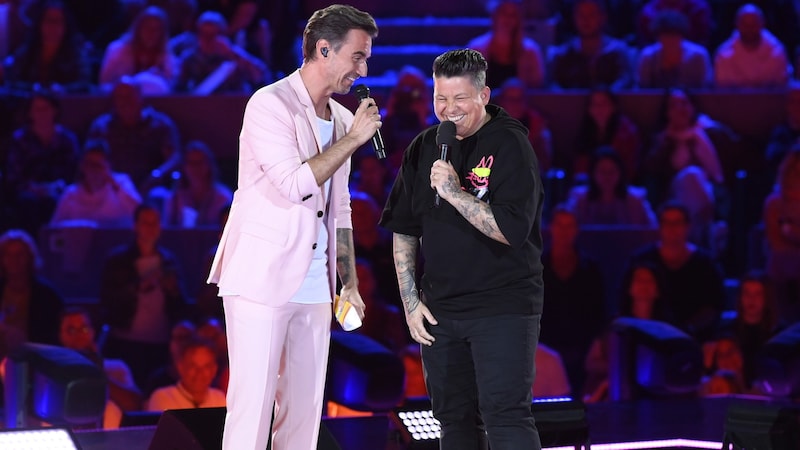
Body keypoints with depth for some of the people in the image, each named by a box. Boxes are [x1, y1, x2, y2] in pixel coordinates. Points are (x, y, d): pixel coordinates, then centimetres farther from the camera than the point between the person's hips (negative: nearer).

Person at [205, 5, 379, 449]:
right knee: (252, 407, -8)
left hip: (313, 290, 7)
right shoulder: (270, 104, -10)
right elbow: (295, 184, -21)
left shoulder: (341, 119, 13)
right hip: (261, 280, -7)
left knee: (304, 410, 6)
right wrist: (353, 139, -13)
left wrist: (349, 282, 15)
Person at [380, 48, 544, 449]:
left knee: (505, 415, -13)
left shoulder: (509, 145, -8)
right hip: (439, 309, 6)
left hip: (503, 307, -6)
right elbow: (403, 231, 15)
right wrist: (410, 300, 9)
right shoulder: (424, 149, 9)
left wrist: (454, 192, -22)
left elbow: (512, 229, -18)